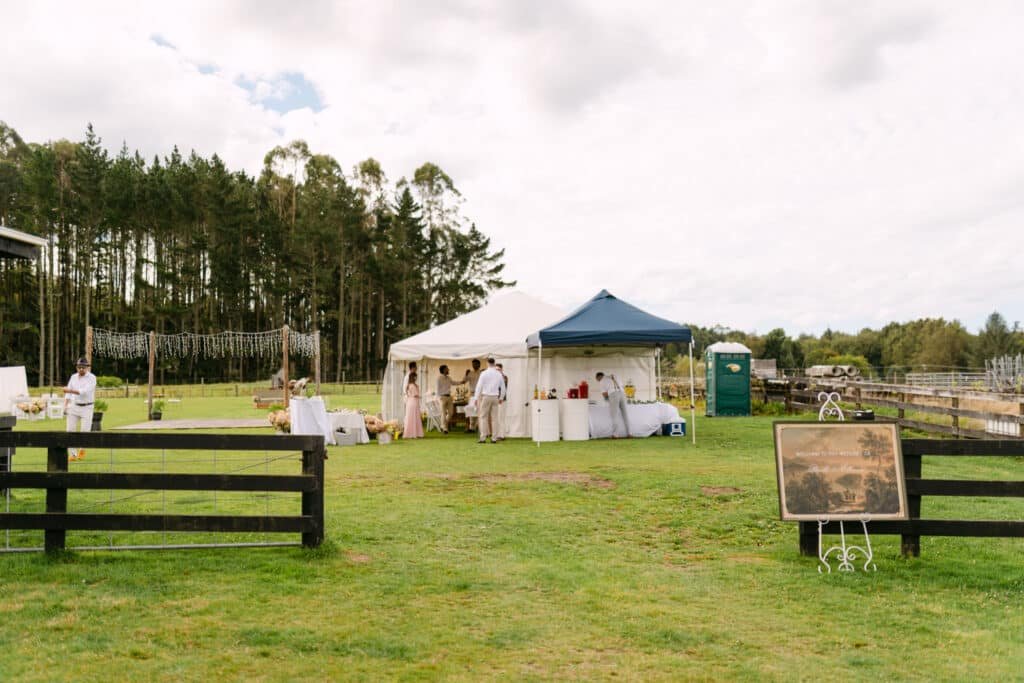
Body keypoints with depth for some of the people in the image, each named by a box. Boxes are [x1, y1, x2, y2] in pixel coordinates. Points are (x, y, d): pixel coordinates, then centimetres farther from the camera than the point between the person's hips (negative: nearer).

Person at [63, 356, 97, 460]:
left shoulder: (92, 378, -12)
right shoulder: (73, 377, 5)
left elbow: (85, 392, -24)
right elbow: (68, 393, 6)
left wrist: (70, 390, -27)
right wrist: (65, 407, -3)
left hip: (86, 408, -4)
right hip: (74, 407, 4)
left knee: (85, 431, -7)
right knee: (71, 430, -5)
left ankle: (82, 449, 23)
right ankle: (72, 454, 1)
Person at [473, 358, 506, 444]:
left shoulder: (484, 373, -6)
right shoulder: (499, 374, 7)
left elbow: (479, 386, -8)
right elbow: (503, 387, 12)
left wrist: (476, 398, -4)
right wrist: (501, 398, 24)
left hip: (486, 397, -4)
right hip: (495, 397, 4)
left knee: (483, 417, 1)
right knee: (493, 418, 6)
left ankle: (483, 437, -5)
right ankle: (494, 438, 4)